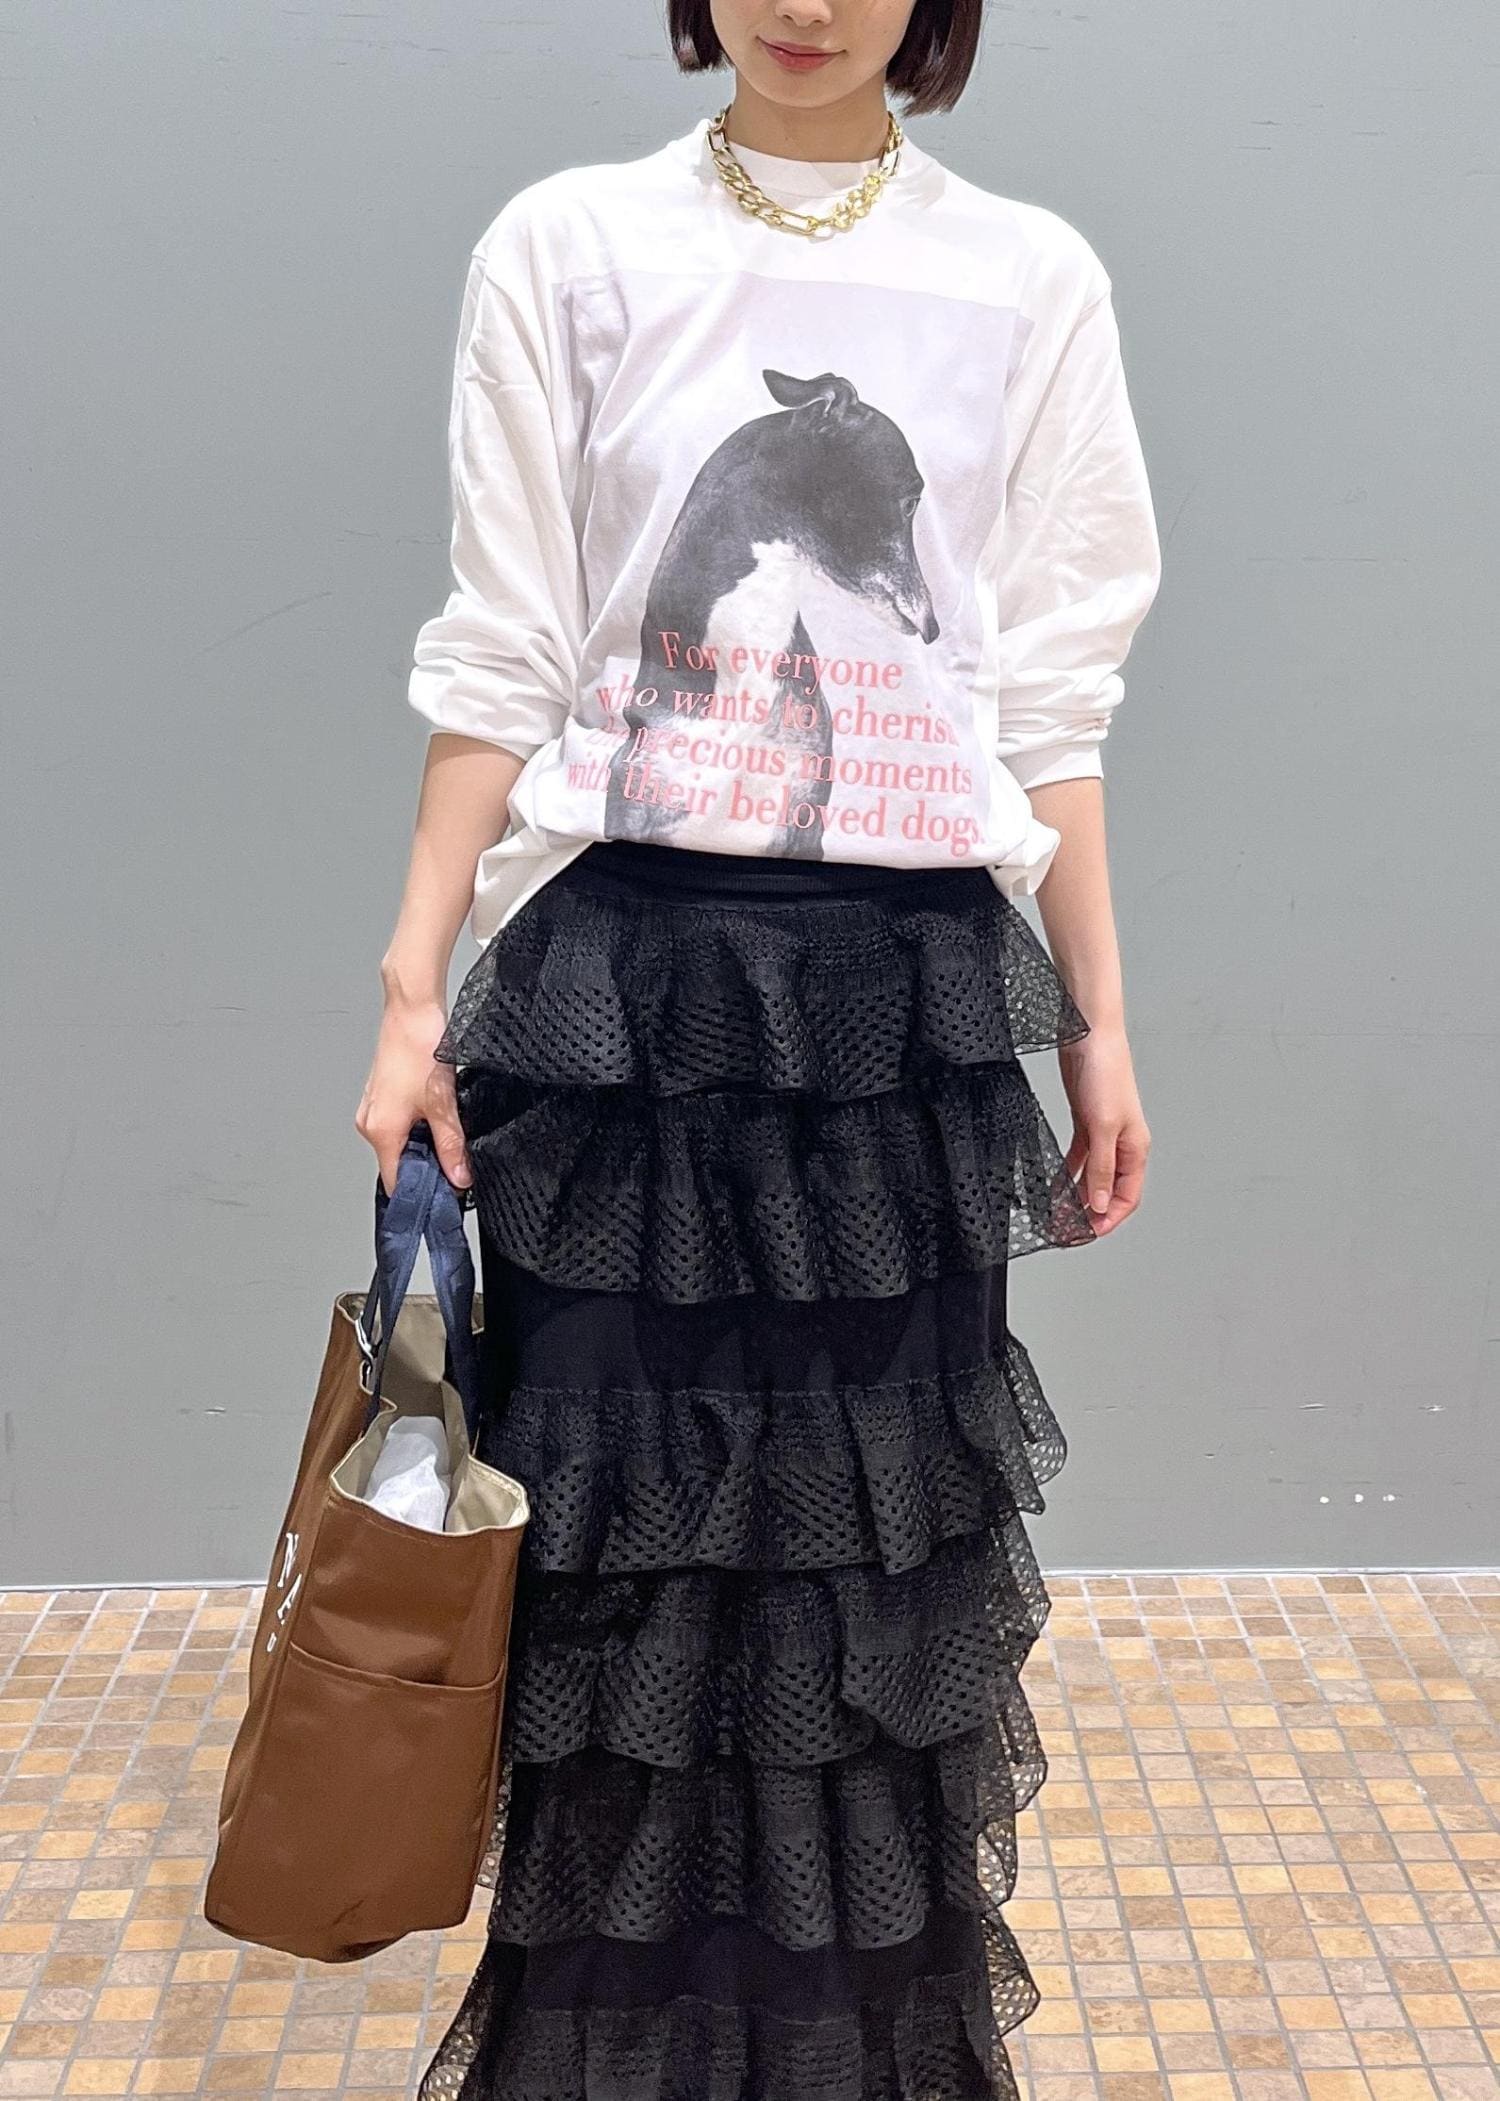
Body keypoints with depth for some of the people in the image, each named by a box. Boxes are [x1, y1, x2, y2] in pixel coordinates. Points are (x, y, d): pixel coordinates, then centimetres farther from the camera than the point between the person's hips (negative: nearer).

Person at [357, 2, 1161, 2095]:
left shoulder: (1028, 277, 7)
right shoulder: (569, 246, 4)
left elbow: (1048, 694, 6)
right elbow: (499, 660, 2)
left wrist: (1101, 1021, 4)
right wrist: (417, 985, -4)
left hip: (907, 983, 1)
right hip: (626, 974, 0)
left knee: (882, 1513, 9)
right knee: (625, 1516, 7)